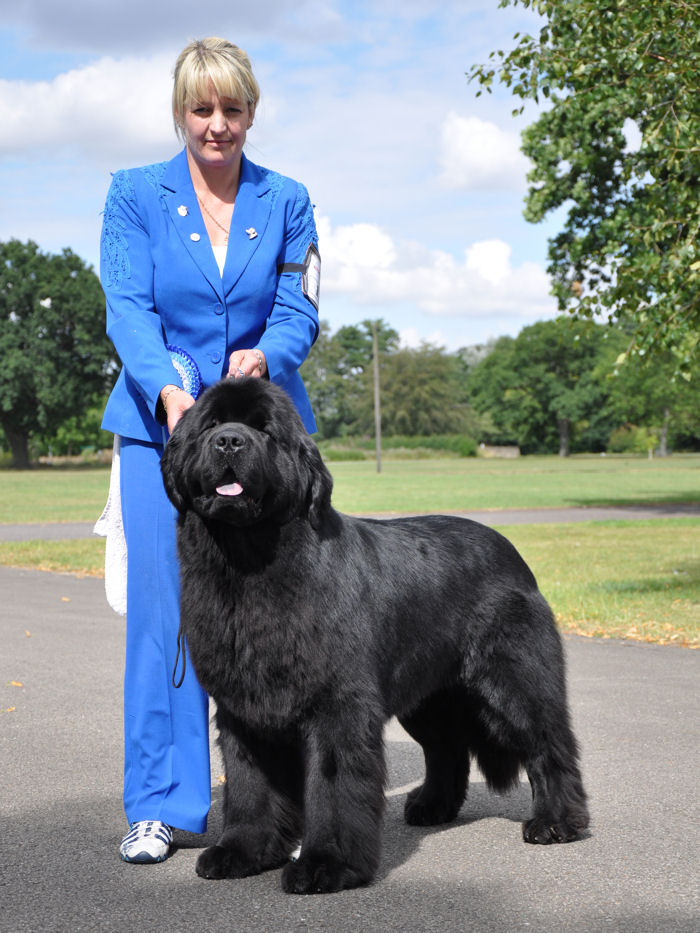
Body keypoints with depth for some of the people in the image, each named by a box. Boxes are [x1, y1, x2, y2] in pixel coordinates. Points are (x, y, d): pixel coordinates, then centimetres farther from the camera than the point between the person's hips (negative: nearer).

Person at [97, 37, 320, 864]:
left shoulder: (286, 202, 8)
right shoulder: (134, 196, 3)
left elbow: (298, 311, 2)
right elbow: (127, 308, -7)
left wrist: (264, 358, -20)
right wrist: (169, 389, -25)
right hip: (158, 424, -1)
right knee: (161, 604, -5)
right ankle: (160, 803, 5)